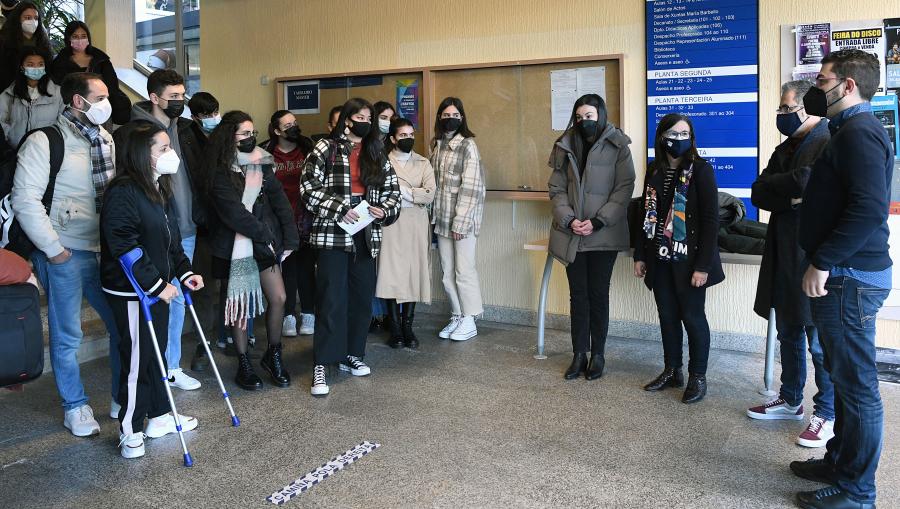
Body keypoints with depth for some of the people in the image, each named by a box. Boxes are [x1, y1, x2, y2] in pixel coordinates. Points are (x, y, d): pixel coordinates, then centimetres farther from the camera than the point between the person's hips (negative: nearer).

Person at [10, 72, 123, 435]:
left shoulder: (105, 139, 10)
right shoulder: (45, 142, -9)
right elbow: (25, 200, -13)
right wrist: (53, 248, -13)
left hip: (106, 249, 6)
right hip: (66, 252, -6)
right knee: (67, 336, 6)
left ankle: (123, 399, 25)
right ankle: (75, 407, 23)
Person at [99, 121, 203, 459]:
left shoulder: (160, 189, 10)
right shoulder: (123, 192, -19)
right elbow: (124, 247, -24)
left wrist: (184, 272, 7)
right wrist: (157, 285, -22)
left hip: (158, 287, 9)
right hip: (131, 292, -9)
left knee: (157, 352, 18)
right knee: (136, 360, 0)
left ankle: (160, 417, 31)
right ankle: (130, 431, 14)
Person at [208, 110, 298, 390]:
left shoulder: (262, 165, 7)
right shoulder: (221, 173, -9)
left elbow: (280, 201, 2)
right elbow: (234, 213, -17)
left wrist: (289, 238, -6)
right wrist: (264, 234, -18)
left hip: (266, 244, 5)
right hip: (236, 247, -5)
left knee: (278, 299, 2)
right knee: (241, 305, 4)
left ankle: (273, 355, 22)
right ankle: (244, 365, 19)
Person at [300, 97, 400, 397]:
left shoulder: (377, 154, 13)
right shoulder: (326, 149, -2)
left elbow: (393, 190, 15)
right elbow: (309, 187, -8)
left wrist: (384, 209, -5)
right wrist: (339, 210, -15)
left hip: (366, 236, 6)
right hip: (332, 234, -5)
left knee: (362, 299, 10)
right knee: (331, 300, -8)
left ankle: (352, 355, 25)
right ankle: (320, 366, -3)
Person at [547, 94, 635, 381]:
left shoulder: (617, 146, -3)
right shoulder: (565, 146, 6)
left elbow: (624, 188, -6)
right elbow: (556, 189, 5)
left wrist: (598, 222, -14)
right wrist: (568, 219, -10)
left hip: (604, 235, -3)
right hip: (571, 234, 3)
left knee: (598, 294, 4)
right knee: (578, 294, 7)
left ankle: (598, 355, 16)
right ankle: (579, 355, 15)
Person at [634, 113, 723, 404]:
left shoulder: (700, 170, -8)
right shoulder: (654, 171, 8)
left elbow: (711, 219, -12)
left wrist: (703, 265, -17)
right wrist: (640, 255, 9)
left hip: (688, 259, -5)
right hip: (660, 257, 5)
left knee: (692, 316, 3)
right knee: (667, 316, 12)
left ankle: (698, 377, 17)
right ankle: (672, 372, 26)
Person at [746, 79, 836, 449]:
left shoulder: (830, 144, -11)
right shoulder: (786, 148, 16)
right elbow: (758, 194, 2)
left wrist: (779, 188, -13)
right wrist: (792, 195, -14)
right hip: (784, 257, 9)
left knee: (821, 341, -1)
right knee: (789, 333, 18)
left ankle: (828, 414, 12)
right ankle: (790, 400, 32)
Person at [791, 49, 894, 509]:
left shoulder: (859, 133, -16)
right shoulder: (850, 130, 17)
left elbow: (869, 209, -27)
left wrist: (822, 261, -23)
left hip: (849, 278, -11)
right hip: (846, 274, 11)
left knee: (856, 384, -1)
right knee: (845, 376, 19)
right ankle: (841, 461, 33)